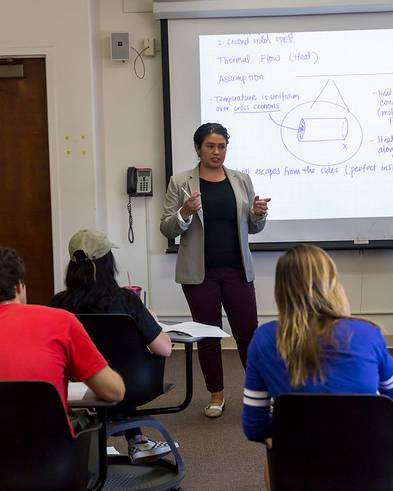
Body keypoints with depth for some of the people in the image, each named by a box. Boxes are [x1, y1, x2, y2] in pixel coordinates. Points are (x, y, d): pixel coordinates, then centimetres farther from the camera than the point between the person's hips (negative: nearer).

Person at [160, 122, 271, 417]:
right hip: (199, 272, -1)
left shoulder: (242, 180, 6)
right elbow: (167, 229, -2)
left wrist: (258, 214, -11)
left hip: (237, 270, 2)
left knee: (248, 331, 3)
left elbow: (252, 228, 11)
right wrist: (185, 213, -21)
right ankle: (217, 395, 22)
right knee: (208, 334, 8)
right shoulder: (180, 183, -1)